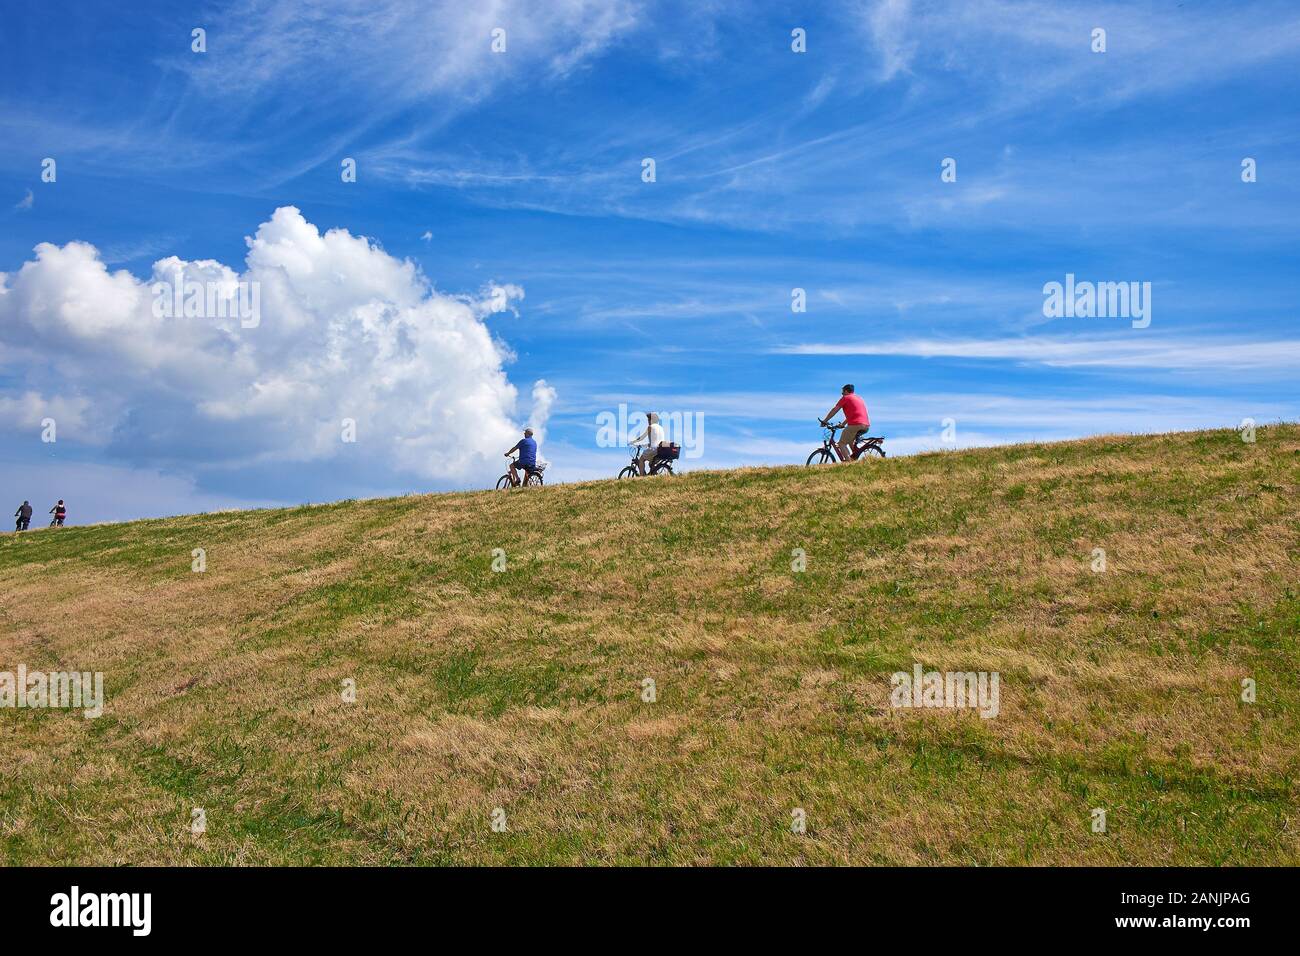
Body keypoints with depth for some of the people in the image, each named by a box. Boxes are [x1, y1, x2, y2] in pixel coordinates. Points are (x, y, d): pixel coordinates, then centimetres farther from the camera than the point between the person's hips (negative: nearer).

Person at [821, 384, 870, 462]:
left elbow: (834, 410, 6)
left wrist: (825, 420, 13)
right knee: (850, 438, 32)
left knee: (842, 444, 0)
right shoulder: (859, 399, 28)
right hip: (866, 426, 8)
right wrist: (843, 424, 40)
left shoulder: (846, 398, 5)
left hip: (855, 425, -8)